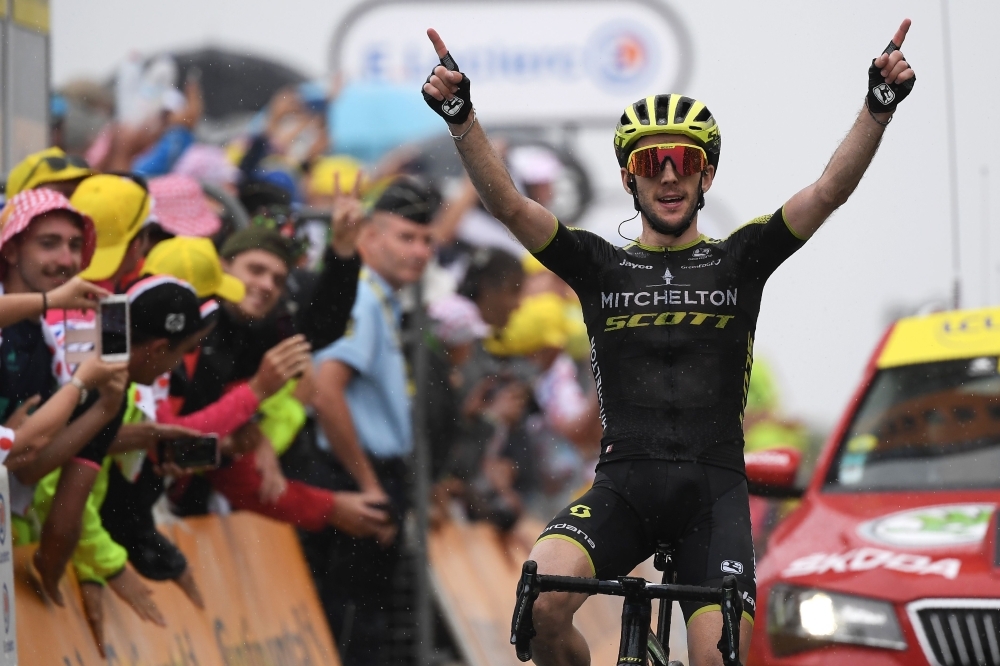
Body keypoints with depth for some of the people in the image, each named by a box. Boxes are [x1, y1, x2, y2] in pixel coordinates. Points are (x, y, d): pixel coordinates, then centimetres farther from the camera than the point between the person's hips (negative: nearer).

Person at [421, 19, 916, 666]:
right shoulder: (600, 266, 10)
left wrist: (880, 107, -17)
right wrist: (461, 116, -19)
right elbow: (508, 204, -3)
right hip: (624, 483, 0)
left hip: (714, 488, 0)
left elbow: (830, 192, -2)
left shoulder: (739, 261, 11)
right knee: (544, 598, -27)